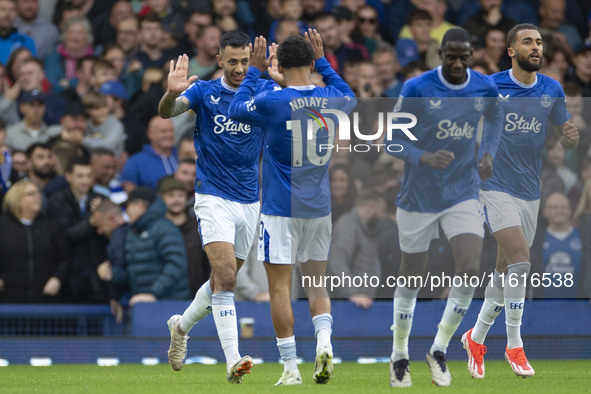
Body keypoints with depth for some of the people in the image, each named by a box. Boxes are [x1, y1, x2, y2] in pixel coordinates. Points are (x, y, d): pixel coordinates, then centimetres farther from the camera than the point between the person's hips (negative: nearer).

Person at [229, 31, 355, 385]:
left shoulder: (271, 102, -13)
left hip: (280, 210, -4)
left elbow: (236, 110, 7)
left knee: (280, 288, 1)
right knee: (317, 285, 15)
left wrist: (255, 71, 13)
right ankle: (324, 341, -9)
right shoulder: (330, 100, -1)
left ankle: (291, 368, -2)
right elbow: (350, 97, 25)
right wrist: (323, 60, 28)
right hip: (320, 209, 4)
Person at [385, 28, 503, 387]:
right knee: (412, 278, 6)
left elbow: (495, 118, 19)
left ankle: (440, 350, 3)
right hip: (419, 196, -2)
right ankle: (400, 355, 27)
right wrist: (424, 158, -27)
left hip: (463, 194, 2)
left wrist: (488, 153, 1)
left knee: (470, 270, -15)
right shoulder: (417, 89, -15)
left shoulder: (485, 88, -4)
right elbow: (391, 138, -9)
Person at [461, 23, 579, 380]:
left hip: (530, 190, 5)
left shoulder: (552, 90, 5)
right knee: (520, 256, -20)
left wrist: (571, 137, -10)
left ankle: (477, 337, 27)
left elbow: (564, 135, 13)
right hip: (497, 186, -5)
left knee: (507, 270, 9)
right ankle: (514, 344, -12)